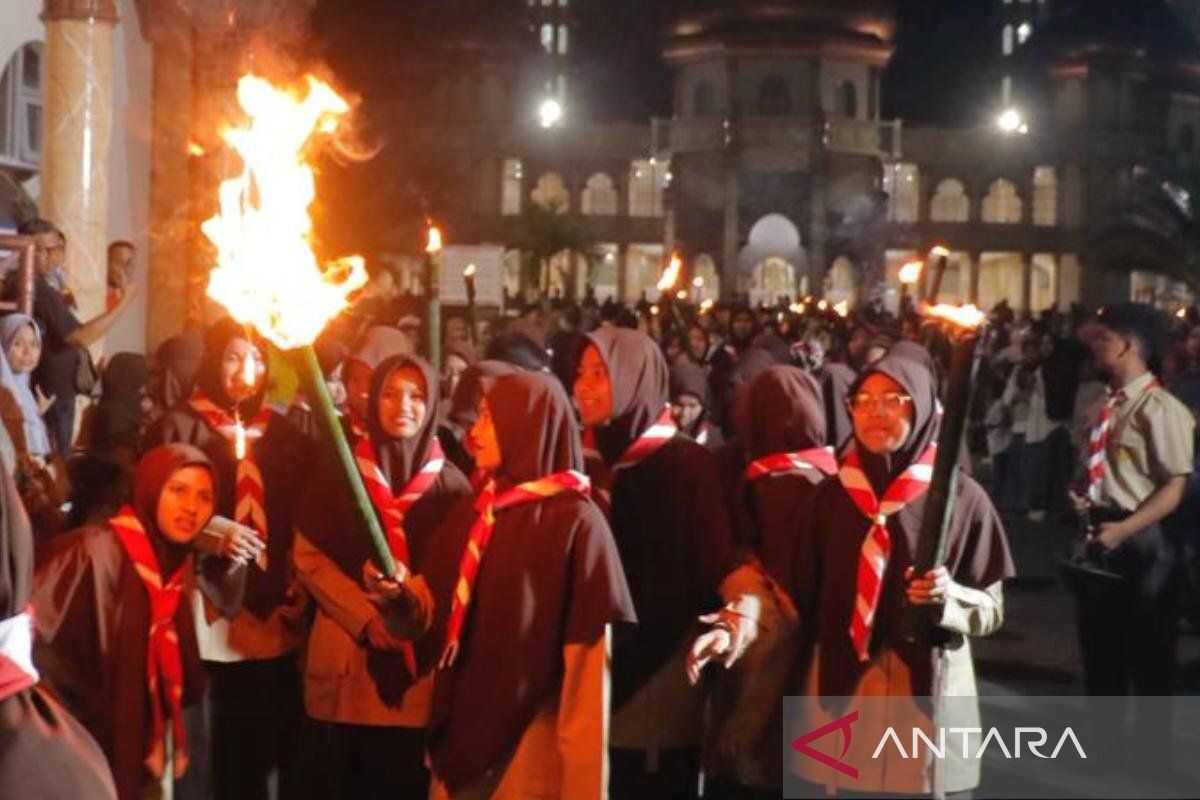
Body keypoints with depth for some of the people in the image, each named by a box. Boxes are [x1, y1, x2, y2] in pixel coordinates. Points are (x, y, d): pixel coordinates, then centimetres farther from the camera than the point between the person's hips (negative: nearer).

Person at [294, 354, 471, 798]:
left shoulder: (450, 483, 3)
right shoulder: (337, 471, 3)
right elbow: (307, 556, 1)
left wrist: (415, 593, -21)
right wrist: (364, 618, -11)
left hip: (418, 659, 0)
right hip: (345, 655, 0)